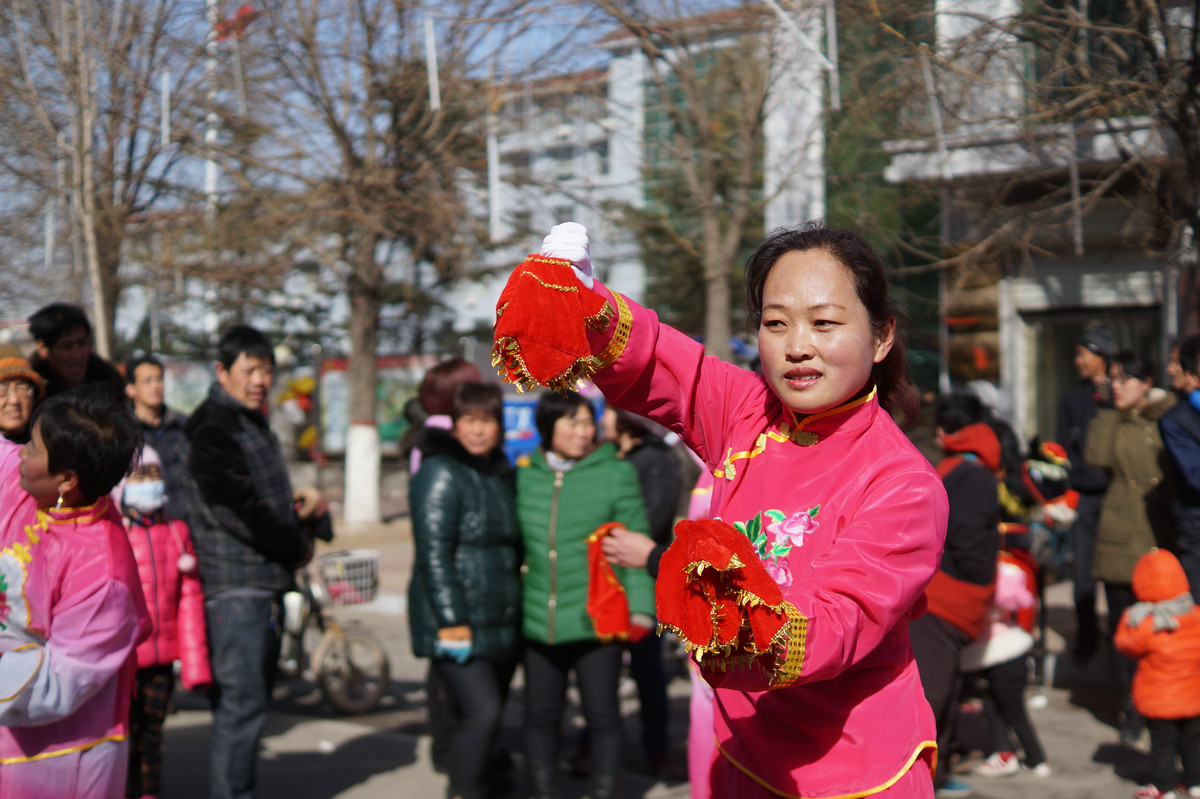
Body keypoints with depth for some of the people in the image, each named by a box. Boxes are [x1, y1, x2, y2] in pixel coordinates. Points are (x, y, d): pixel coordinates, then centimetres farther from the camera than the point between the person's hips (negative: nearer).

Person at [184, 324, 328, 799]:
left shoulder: (255, 426, 19)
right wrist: (298, 547, -7)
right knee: (241, 704, -10)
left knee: (253, 699, 14)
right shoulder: (211, 429, -11)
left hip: (267, 584, 10)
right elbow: (238, 510, -19)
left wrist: (309, 505, 2)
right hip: (233, 586, -10)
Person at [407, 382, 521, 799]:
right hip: (458, 624, -8)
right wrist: (452, 621, -22)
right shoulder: (441, 474, -10)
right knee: (482, 711, -18)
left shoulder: (500, 474, 16)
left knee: (482, 715, 12)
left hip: (500, 624, 8)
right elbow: (433, 554, -17)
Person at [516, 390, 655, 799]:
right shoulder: (526, 476, 8)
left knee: (602, 713, 3)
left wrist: (640, 609, -8)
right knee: (540, 715, 10)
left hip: (596, 621, -3)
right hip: (538, 622, 3)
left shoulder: (615, 473, -2)